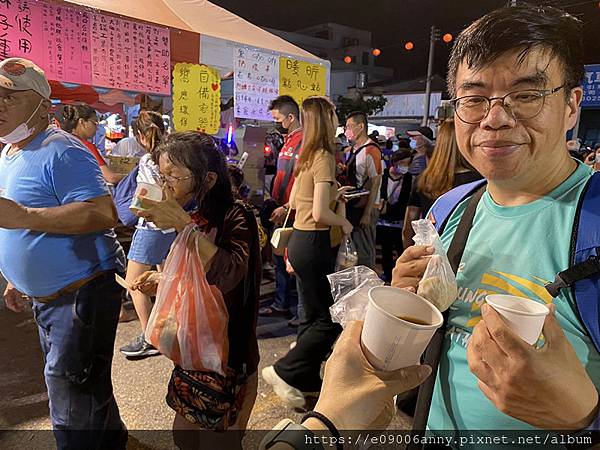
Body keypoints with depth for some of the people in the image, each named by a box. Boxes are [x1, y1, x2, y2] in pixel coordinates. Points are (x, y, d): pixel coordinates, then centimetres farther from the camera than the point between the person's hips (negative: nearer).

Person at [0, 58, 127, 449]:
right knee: (87, 386, 25)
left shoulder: (60, 151, -18)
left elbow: (103, 214, -28)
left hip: (82, 292, -10)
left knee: (72, 407, 1)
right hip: (45, 295, 10)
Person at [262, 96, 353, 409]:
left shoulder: (307, 157, 10)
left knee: (313, 316, 18)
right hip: (314, 243, -9)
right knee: (331, 318, 4)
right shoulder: (324, 157, -16)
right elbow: (320, 213, -22)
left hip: (300, 240, 9)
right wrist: (344, 222, -4)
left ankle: (307, 381, 31)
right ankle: (284, 372, 10)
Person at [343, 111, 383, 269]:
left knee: (364, 253, 0)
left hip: (365, 208, -9)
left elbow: (375, 183, -18)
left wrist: (367, 213, -20)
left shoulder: (371, 150, -14)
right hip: (353, 206, 9)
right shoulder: (354, 150, 13)